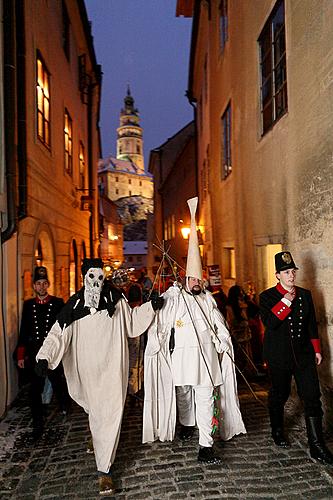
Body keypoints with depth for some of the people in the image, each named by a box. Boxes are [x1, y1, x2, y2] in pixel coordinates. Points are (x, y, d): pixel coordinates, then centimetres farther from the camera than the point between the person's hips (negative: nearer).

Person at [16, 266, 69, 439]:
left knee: (58, 383, 14)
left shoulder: (58, 303, -4)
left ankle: (64, 406, 43)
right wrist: (21, 355, 5)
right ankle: (38, 423, 22)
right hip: (34, 354, 2)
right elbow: (23, 331, 7)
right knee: (35, 389, 7)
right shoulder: (28, 304, 4)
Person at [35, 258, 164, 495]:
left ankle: (105, 469, 11)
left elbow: (131, 320, 10)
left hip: (113, 367, 0)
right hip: (88, 369, 1)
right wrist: (44, 355, -22)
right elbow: (59, 332, -9)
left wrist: (151, 306, 0)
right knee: (96, 412, 16)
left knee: (111, 413, -3)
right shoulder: (75, 304, -6)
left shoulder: (116, 299, -3)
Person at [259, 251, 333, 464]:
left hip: (303, 354, 3)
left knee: (312, 397, 0)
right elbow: (269, 323, -21)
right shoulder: (267, 296, -7)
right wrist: (286, 301, -22)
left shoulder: (305, 295, 6)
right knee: (279, 395, 13)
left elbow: (312, 324, 12)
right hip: (279, 356, -3)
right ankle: (278, 432, 37)